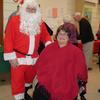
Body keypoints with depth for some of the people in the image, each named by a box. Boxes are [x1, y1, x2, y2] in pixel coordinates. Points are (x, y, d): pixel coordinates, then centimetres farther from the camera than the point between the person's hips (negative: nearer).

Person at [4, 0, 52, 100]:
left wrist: (49, 45, -9)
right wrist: (11, 57, -14)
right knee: (18, 80, 2)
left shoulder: (39, 22, 6)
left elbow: (45, 35, 13)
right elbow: (8, 39, -9)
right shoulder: (14, 20, -7)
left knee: (30, 77, 22)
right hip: (18, 58, -4)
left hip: (33, 58, 5)